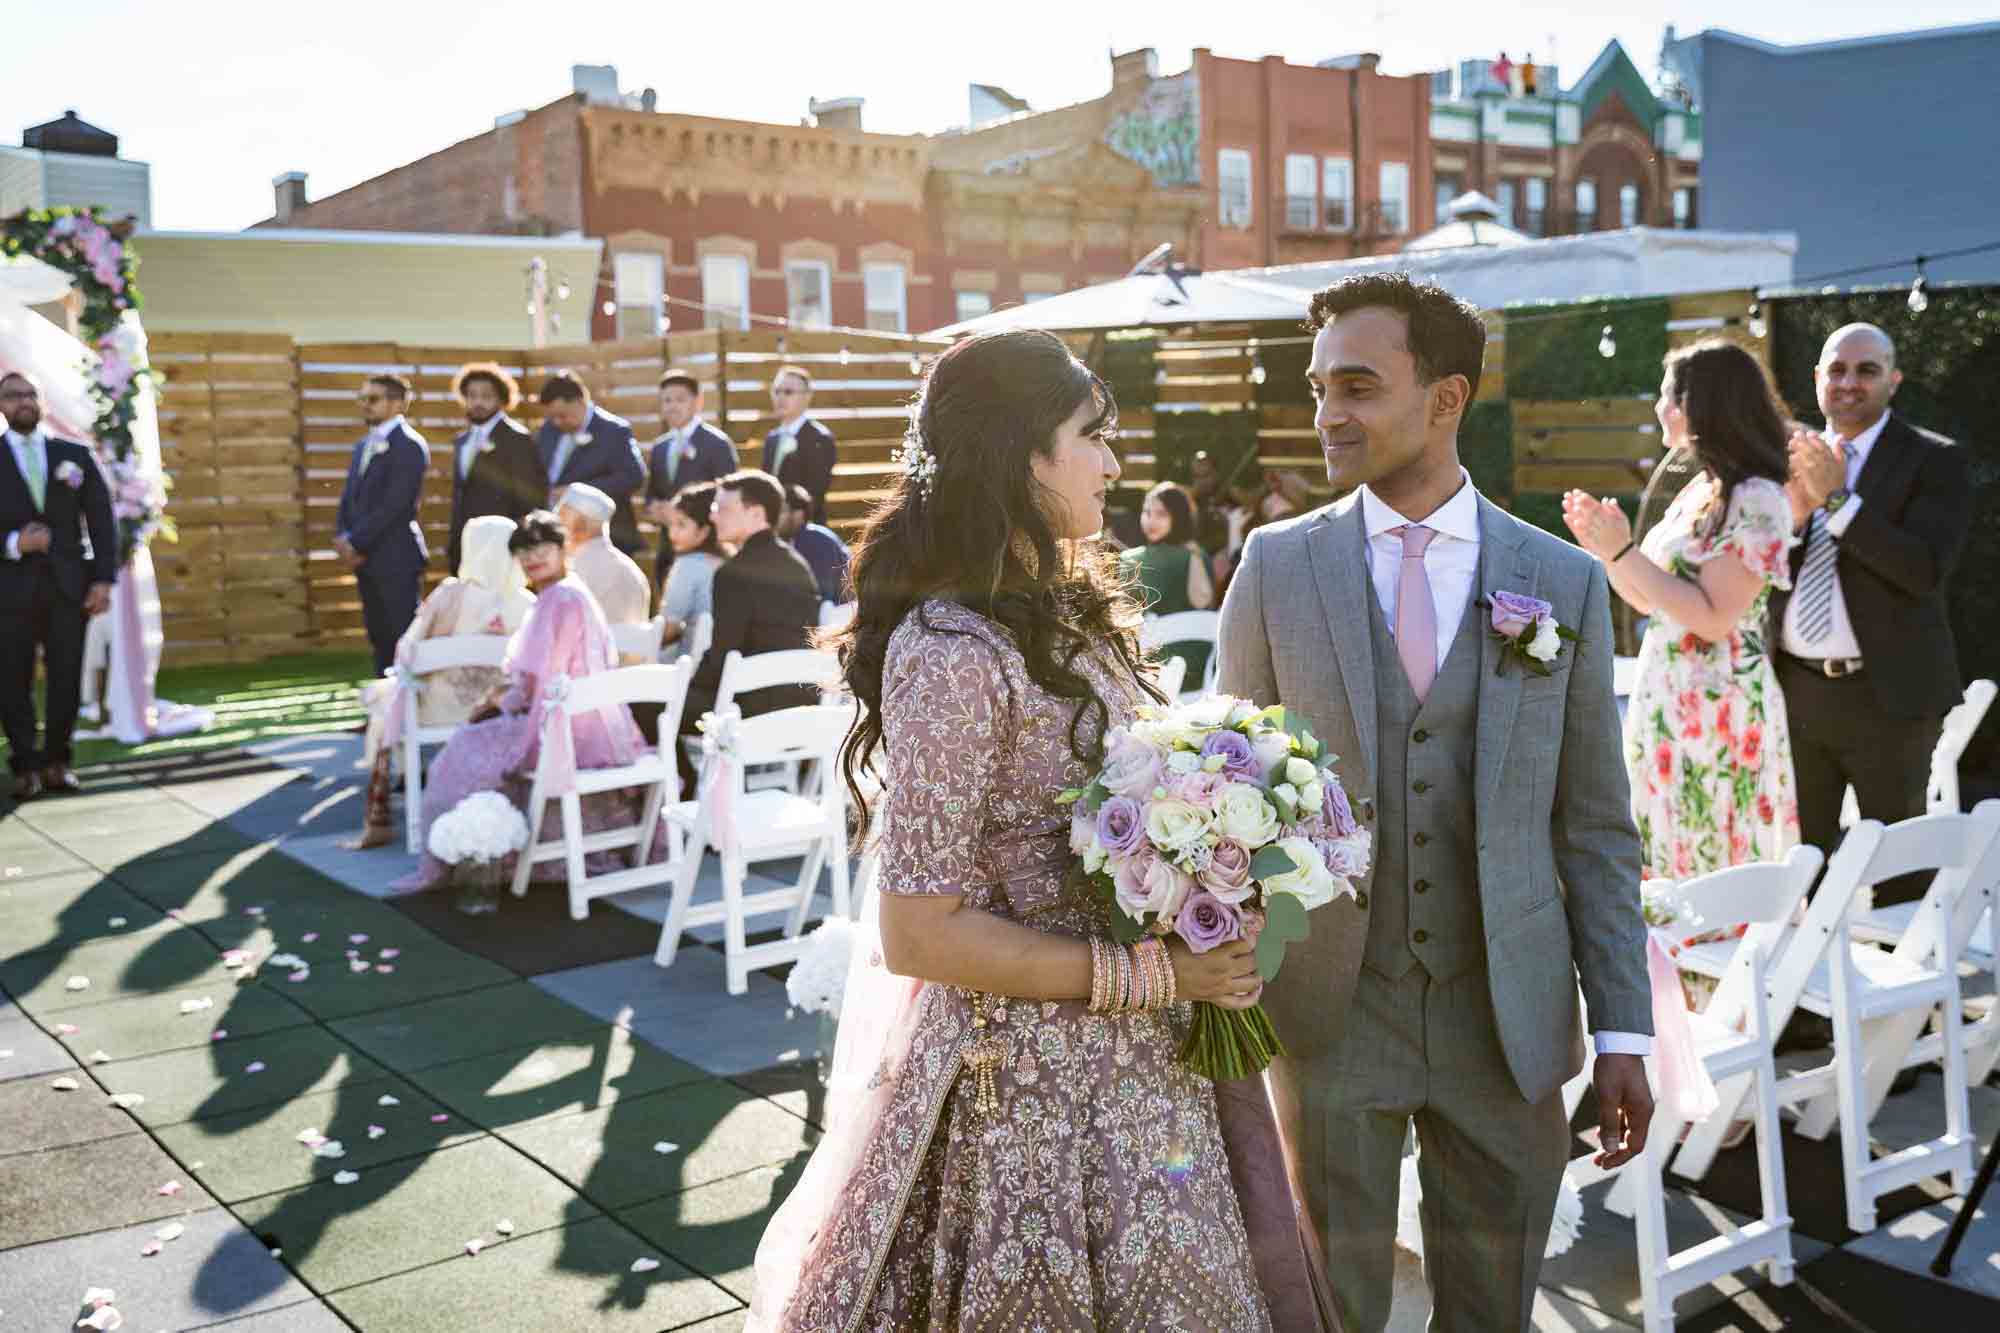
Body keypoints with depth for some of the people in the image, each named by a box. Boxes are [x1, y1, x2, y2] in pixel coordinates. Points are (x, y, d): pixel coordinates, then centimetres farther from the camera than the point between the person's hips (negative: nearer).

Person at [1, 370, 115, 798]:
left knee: (67, 679, 0)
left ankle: (56, 762, 13)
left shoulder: (75, 455, 12)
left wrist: (104, 578, -2)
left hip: (68, 585, 1)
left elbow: (101, 519, 8)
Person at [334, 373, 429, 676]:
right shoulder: (363, 445, 18)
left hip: (397, 559, -8)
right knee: (378, 637, 10)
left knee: (404, 637, -6)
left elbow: (395, 504, -16)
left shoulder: (409, 445, -9)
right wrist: (343, 537, -1)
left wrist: (357, 543, -13)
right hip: (366, 559, 8)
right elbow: (349, 497, 17)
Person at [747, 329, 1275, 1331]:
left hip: (1125, 1065, 9)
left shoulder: (1058, 614, 8)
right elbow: (918, 933, -22)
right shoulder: (957, 654, -22)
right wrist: (1148, 972, -19)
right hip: (1029, 1086, -9)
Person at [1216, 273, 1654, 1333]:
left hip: (1508, 1018, 1)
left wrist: (1623, 1032, 0)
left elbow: (1595, 827, 3)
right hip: (1329, 1010, 0)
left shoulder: (1565, 582, -1)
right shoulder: (1275, 566, -2)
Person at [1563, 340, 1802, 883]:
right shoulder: (1699, 489, 12)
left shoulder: (1757, 499, -14)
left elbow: (1714, 619, -20)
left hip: (1716, 712, -9)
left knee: (1711, 888, 0)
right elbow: (1648, 600, 17)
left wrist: (1624, 551, -19)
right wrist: (1601, 545, 3)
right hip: (1664, 704, 9)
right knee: (1661, 877, 13)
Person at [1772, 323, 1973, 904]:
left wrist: (1838, 499, -20)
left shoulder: (1933, 461, -4)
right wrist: (1795, 508, -12)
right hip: (1797, 689, 4)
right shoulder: (1793, 458, 10)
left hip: (1887, 694, -4)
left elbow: (1927, 570, -18)